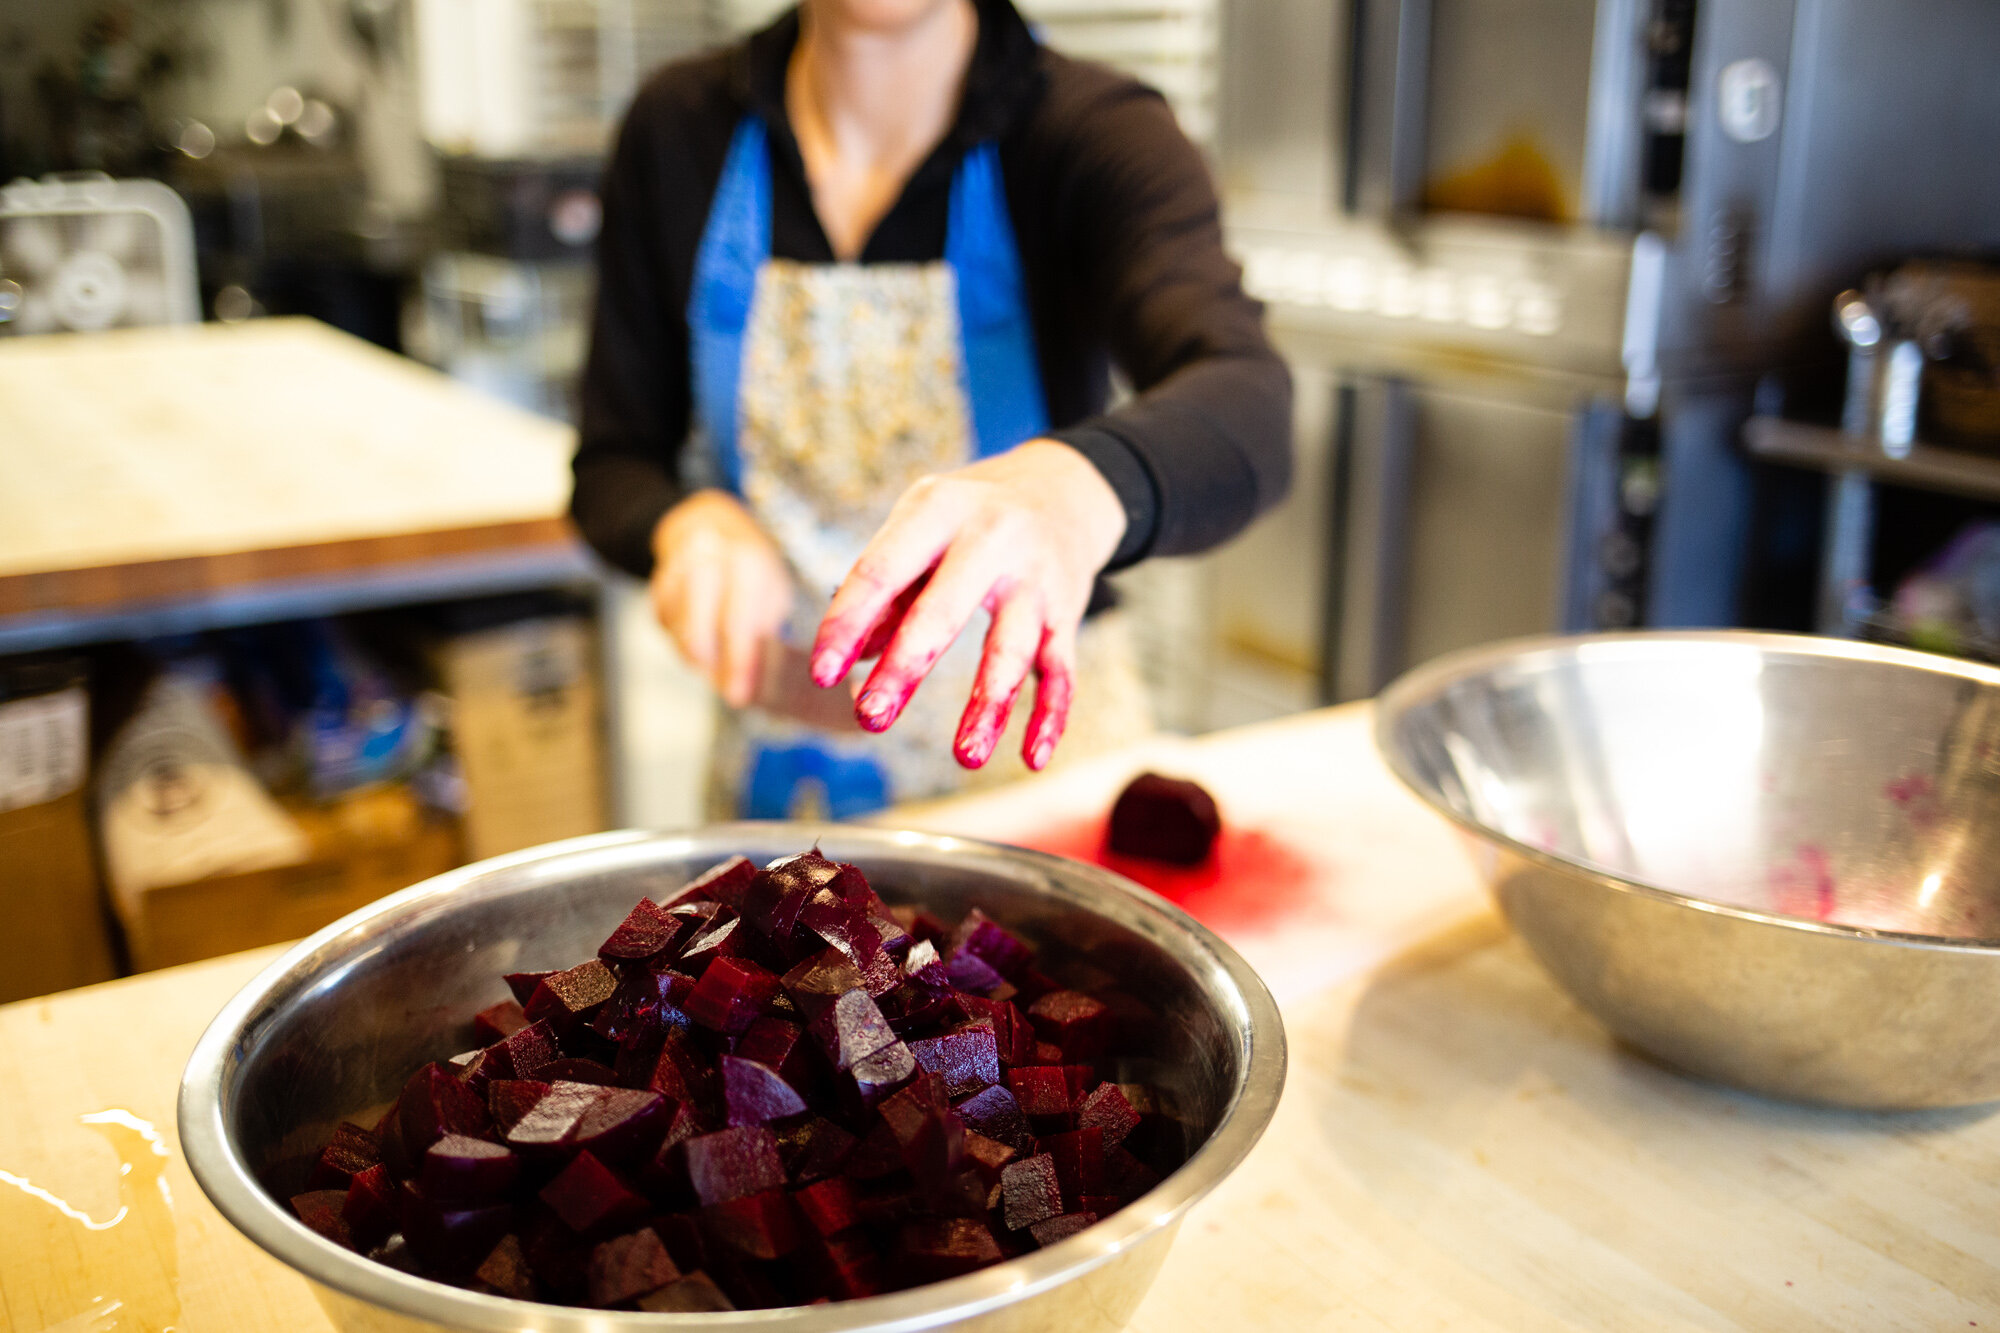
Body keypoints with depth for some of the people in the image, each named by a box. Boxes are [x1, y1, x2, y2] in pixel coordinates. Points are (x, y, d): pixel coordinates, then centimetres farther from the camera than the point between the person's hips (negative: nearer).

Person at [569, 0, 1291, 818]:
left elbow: (1247, 408, -31)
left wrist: (1075, 487, -52)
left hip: (1028, 740, -3)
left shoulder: (1097, 134, -11)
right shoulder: (679, 130, -1)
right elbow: (613, 463, 7)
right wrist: (687, 522, -17)